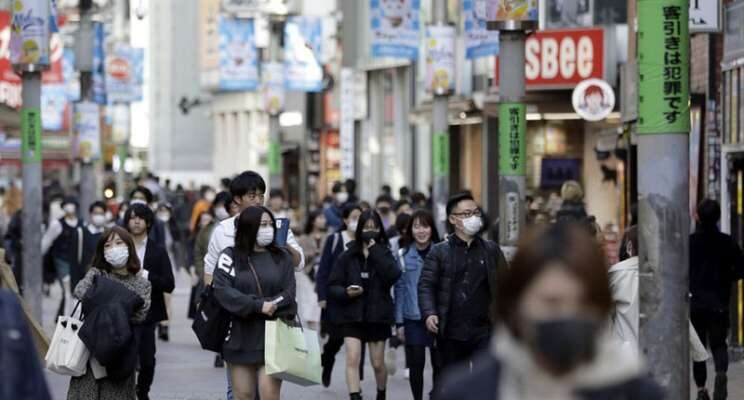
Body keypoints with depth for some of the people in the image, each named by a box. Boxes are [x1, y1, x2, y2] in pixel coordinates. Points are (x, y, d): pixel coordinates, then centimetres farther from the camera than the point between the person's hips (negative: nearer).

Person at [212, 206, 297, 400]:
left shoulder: (282, 258, 9)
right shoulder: (230, 256, 3)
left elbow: (288, 294, 0)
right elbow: (222, 290, -11)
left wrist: (269, 306, -15)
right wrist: (258, 305, -18)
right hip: (241, 336, 0)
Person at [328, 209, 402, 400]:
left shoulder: (384, 254, 2)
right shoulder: (348, 256, 1)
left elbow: (393, 275, -18)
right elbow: (332, 286, 3)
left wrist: (375, 251, -17)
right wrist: (346, 292, -18)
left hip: (378, 316, 1)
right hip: (352, 315, -1)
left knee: (378, 363, 11)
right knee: (352, 359, -15)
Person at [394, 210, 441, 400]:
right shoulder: (403, 255, 2)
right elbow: (399, 289, 4)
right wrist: (399, 322, 1)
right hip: (413, 319, 1)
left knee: (439, 363, 2)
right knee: (416, 365, 4)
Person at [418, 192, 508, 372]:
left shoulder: (491, 250, 10)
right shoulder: (439, 252, 5)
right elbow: (426, 285, -2)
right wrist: (429, 314, -18)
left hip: (484, 332, 0)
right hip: (451, 332, 0)